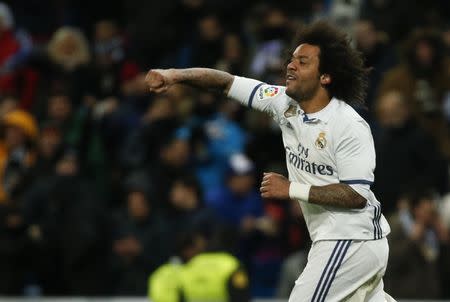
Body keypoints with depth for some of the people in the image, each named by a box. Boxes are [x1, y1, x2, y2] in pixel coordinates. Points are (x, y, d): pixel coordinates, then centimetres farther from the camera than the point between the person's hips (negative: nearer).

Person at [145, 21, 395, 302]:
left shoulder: (350, 126, -19)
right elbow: (226, 82, 2)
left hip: (352, 241, -8)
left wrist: (292, 189, -20)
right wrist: (175, 75, -13)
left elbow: (357, 195, -23)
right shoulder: (285, 103, 2)